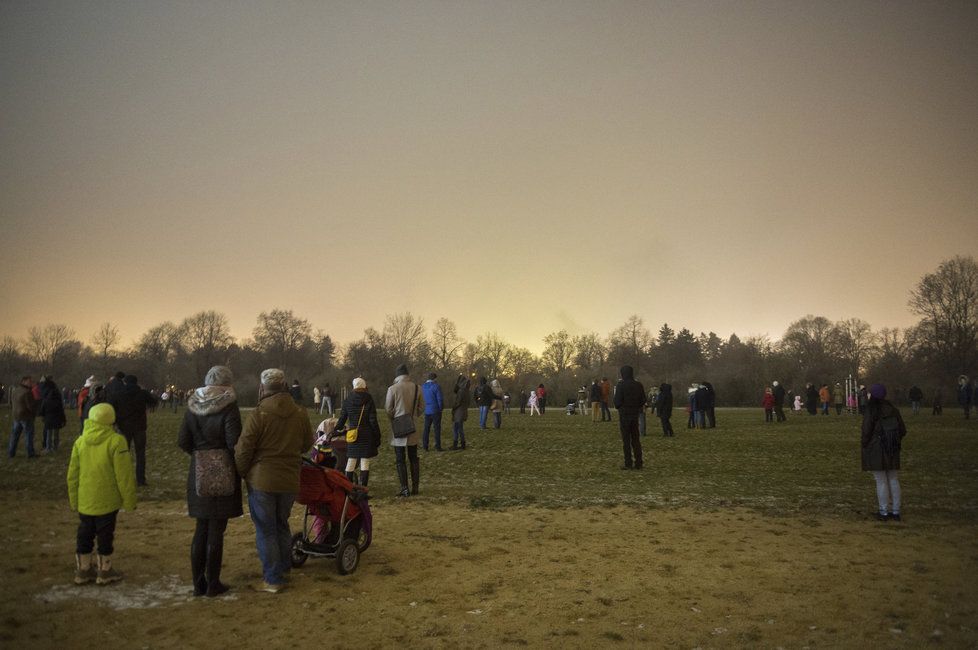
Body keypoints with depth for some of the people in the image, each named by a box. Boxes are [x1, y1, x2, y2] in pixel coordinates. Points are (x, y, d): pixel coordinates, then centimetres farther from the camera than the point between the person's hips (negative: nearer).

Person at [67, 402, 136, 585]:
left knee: (84, 535, 17)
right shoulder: (116, 442, -16)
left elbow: (72, 475, 7)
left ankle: (83, 570, 27)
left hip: (84, 500, 4)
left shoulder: (80, 441, 0)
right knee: (105, 535, 8)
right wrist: (129, 500, -4)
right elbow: (124, 475, -14)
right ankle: (104, 572, 18)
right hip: (107, 501, -4)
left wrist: (73, 500, 18)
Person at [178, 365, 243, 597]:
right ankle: (213, 585, 11)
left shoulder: (192, 406, 2)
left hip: (198, 474, 5)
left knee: (201, 529, 14)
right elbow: (234, 443, -16)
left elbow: (182, 441, 3)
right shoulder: (228, 407, -13)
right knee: (216, 530, 4)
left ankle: (198, 583, 21)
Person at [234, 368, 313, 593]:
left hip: (261, 480, -4)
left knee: (265, 530, 6)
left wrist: (239, 473, 4)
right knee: (282, 524, 23)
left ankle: (273, 579, 9)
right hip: (290, 480, 5)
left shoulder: (259, 414, -15)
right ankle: (284, 567, 34)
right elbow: (307, 443, 10)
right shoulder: (300, 414, -1)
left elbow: (243, 449, -12)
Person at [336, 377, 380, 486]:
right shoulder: (369, 401, -5)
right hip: (367, 435, -2)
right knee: (365, 463, 2)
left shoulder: (348, 401, 1)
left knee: (351, 462, 11)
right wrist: (377, 437, 0)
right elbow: (373, 421, -6)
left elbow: (342, 419, 3)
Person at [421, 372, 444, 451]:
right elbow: (440, 399, -14)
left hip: (426, 411, 5)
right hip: (435, 411, -5)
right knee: (437, 428, 0)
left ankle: (425, 446, 10)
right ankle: (437, 447, -1)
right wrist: (440, 408, 1)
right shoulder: (436, 386, -12)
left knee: (426, 429, 10)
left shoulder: (422, 387, 6)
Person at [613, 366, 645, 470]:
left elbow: (617, 401, -13)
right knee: (636, 439, 11)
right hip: (635, 415, 5)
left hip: (624, 415, -5)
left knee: (626, 440, 1)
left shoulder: (621, 385, -13)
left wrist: (618, 407, 9)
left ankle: (628, 463, 0)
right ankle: (638, 463, 11)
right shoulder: (639, 385, 3)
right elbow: (643, 401, 8)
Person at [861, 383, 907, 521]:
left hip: (876, 451, -5)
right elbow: (903, 430, 7)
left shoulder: (871, 411, -14)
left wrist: (865, 445, 1)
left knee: (881, 481, 1)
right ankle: (895, 511, 18)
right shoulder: (893, 410, 3)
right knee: (894, 480, 13)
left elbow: (866, 431, -15)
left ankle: (884, 512, 6)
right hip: (892, 451, 5)